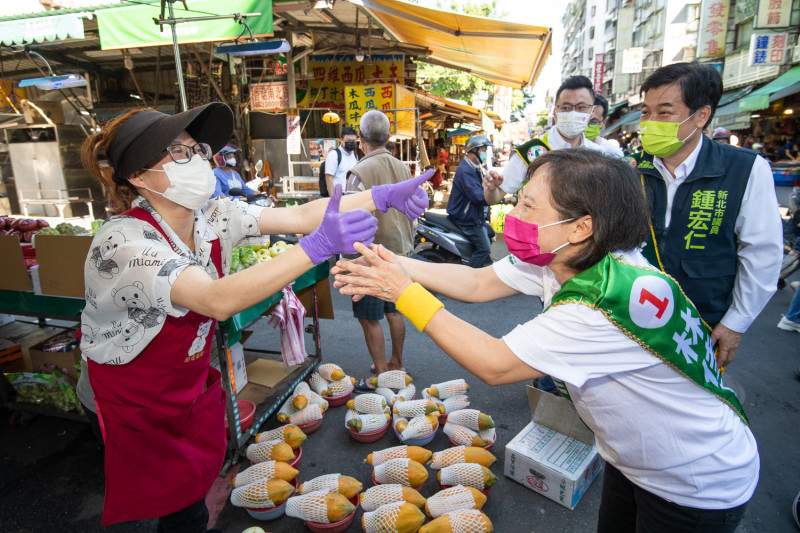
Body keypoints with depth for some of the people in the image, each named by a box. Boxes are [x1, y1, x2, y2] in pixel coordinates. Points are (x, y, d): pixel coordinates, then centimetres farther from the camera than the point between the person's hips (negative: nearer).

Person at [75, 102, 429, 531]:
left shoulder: (211, 217, -11)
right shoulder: (122, 242, -31)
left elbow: (298, 215, -17)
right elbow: (219, 300, -45)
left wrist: (384, 196, -26)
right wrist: (318, 247, -52)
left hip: (190, 389, 6)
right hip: (131, 407, -5)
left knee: (197, 485, 18)